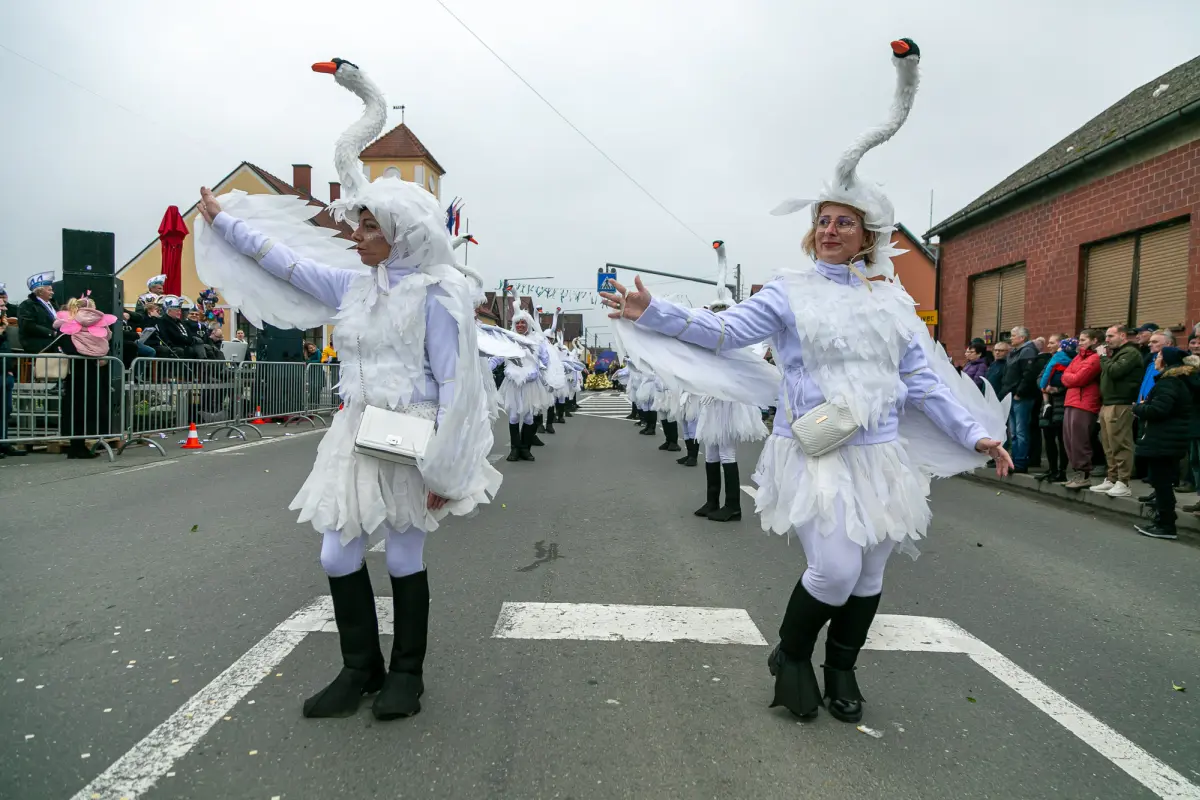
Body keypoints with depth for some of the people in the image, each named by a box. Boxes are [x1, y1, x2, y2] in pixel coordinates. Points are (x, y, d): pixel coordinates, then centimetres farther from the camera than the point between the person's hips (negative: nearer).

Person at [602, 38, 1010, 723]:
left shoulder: (893, 300, 10)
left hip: (880, 454, 5)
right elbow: (722, 330, -8)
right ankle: (792, 656, 16)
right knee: (836, 569, -13)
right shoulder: (791, 292, 0)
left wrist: (975, 435, 8)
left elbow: (923, 379, 12)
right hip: (815, 454, -4)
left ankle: (842, 670, 34)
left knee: (869, 573, 11)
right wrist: (653, 313, -20)